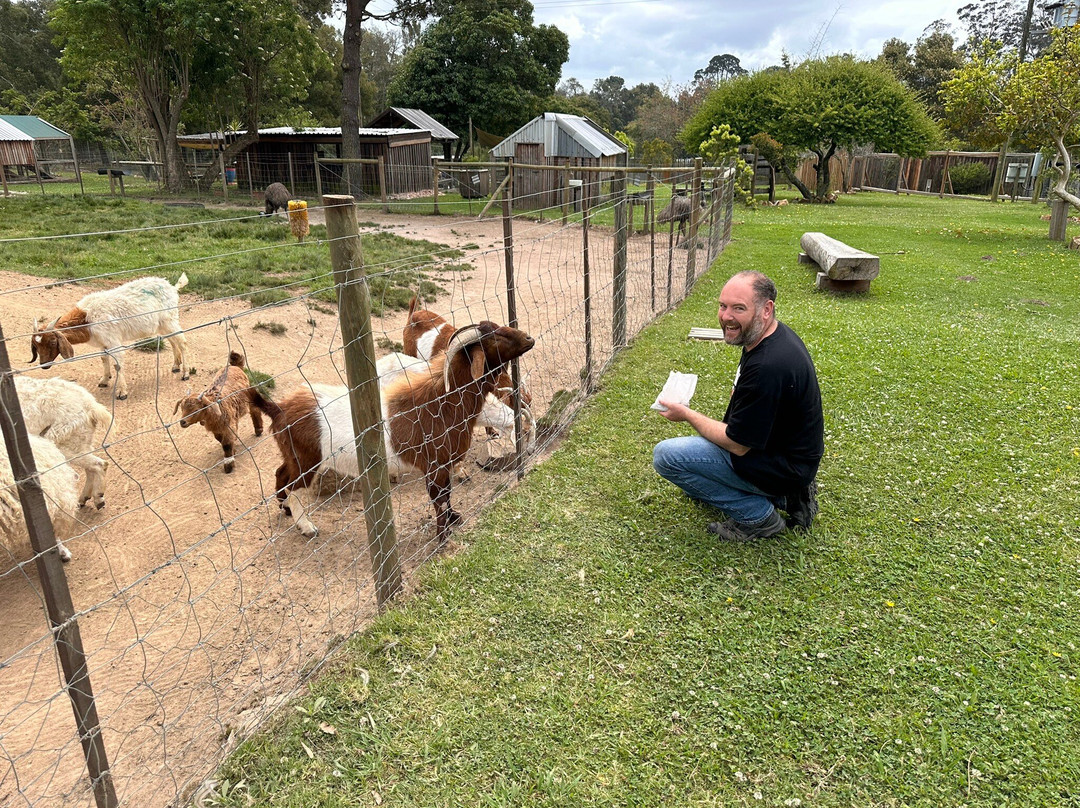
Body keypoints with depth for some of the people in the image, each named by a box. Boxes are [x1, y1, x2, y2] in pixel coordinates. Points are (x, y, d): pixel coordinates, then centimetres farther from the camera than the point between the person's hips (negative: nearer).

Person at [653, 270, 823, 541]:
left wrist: (687, 415, -10)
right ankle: (785, 495, 15)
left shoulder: (767, 366, -32)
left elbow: (738, 445, -23)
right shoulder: (777, 335, 0)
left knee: (666, 455, -14)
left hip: (778, 466, -10)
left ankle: (757, 515, -5)